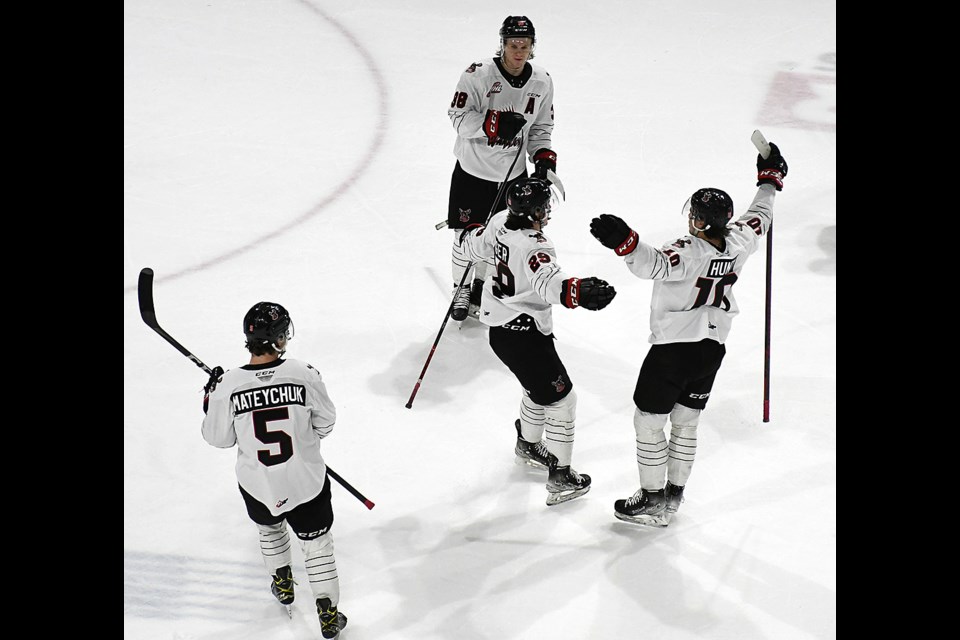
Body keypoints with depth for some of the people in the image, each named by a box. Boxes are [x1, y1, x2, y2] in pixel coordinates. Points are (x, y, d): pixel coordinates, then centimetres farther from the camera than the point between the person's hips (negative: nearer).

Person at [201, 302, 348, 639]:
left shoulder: (228, 385, -20)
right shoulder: (304, 374, -19)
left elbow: (219, 438, -6)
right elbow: (325, 423, -5)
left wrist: (210, 398, 8)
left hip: (257, 485, 2)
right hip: (306, 481, -1)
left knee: (269, 527, 33)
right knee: (317, 543, 17)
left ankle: (283, 584, 52)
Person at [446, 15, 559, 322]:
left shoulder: (542, 82, -3)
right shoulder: (478, 74, -18)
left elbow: (541, 128, 9)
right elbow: (459, 117, -19)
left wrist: (544, 156, -7)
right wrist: (495, 123, -32)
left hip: (513, 174, 3)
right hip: (472, 170, -3)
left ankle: (482, 288, 37)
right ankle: (461, 289, 31)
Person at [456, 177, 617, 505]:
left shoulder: (500, 223, -4)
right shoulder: (533, 248, -30)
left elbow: (471, 246, 16)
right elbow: (548, 282, -50)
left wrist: (466, 232, 39)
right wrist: (578, 291, -68)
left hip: (501, 327, 9)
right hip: (523, 336, -9)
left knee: (540, 388, 29)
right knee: (560, 398, 2)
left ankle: (528, 444, 51)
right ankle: (560, 478, 8)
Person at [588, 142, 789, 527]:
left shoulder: (689, 252, -24)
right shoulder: (738, 242, -4)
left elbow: (655, 265, -44)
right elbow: (759, 217, 16)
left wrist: (624, 240, -59)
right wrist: (770, 178, 32)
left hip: (674, 346, -8)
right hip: (712, 347, 8)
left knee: (648, 422, 5)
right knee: (686, 422, 20)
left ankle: (653, 502, 11)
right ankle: (673, 495, 30)